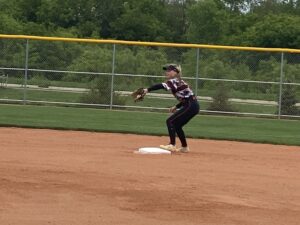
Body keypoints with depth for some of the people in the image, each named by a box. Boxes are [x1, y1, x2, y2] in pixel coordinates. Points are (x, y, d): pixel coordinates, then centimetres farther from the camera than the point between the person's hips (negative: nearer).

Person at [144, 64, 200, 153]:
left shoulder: (174, 81, -10)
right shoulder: (178, 82, 18)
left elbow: (161, 86, -28)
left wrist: (147, 90, -33)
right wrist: (176, 107, 17)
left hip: (191, 106, -10)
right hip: (193, 106, 10)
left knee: (170, 121, -11)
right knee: (176, 124, 18)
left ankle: (172, 145, -17)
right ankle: (185, 147, 23)